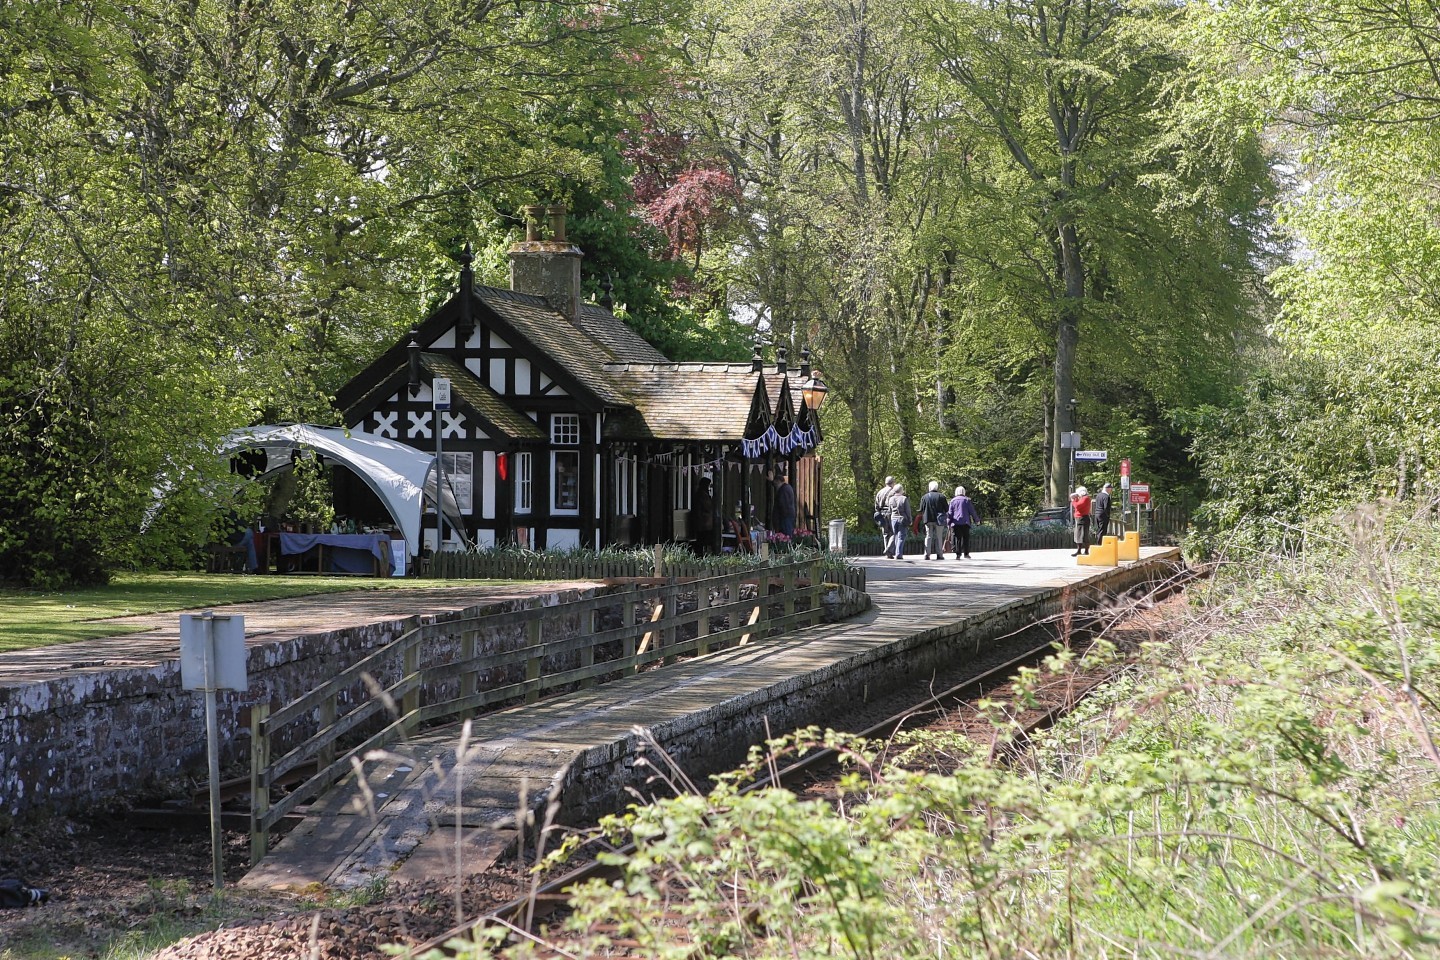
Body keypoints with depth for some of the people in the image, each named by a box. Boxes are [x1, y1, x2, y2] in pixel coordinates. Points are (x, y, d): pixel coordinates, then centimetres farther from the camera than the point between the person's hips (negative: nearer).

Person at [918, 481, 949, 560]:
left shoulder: (924, 497, -2)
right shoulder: (941, 496, -6)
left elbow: (921, 510, -2)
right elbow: (947, 509, -2)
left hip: (928, 520, 1)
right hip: (939, 520, -1)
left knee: (928, 537, 7)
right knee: (939, 537, 6)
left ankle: (927, 554, -1)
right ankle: (939, 554, 3)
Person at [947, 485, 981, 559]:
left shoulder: (953, 501, 6)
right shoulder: (967, 500, 2)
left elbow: (950, 513, 6)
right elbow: (972, 511, 4)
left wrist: (949, 523, 9)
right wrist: (977, 520, 14)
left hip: (956, 522, 1)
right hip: (965, 522, -1)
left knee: (958, 539, 2)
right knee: (966, 538, 4)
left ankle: (958, 554, -3)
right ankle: (966, 553, 0)